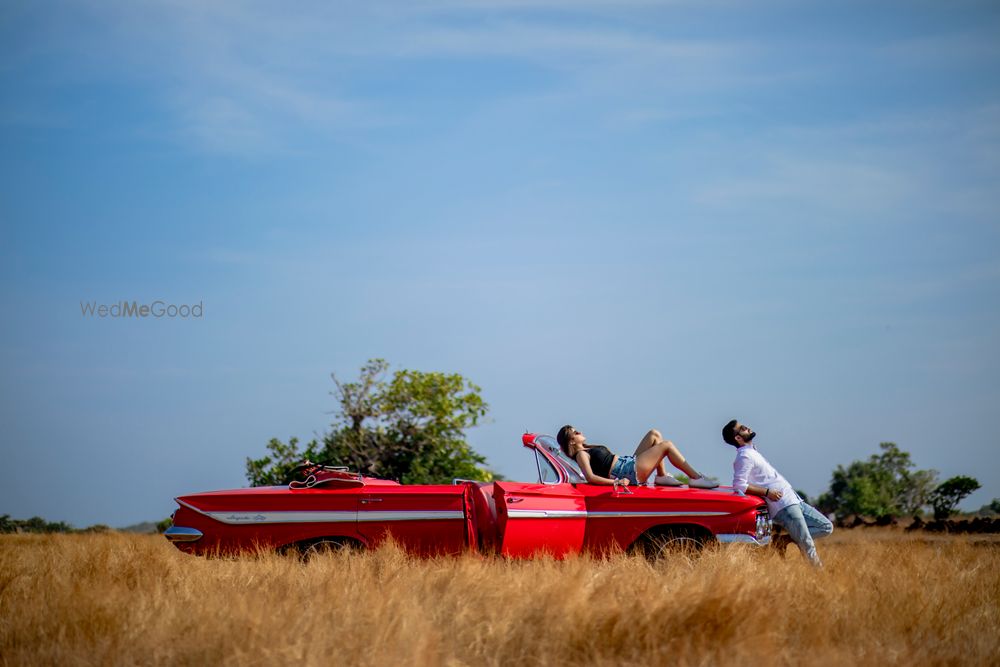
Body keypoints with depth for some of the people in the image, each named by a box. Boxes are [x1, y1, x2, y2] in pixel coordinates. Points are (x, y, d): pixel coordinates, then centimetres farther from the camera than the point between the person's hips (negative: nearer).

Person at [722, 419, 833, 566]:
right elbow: (739, 485, -22)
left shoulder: (752, 452, 19)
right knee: (807, 546, -14)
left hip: (794, 500, 10)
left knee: (826, 527, 9)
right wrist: (767, 492, -19)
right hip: (783, 505, -10)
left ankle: (786, 539, 3)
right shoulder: (744, 456, -11)